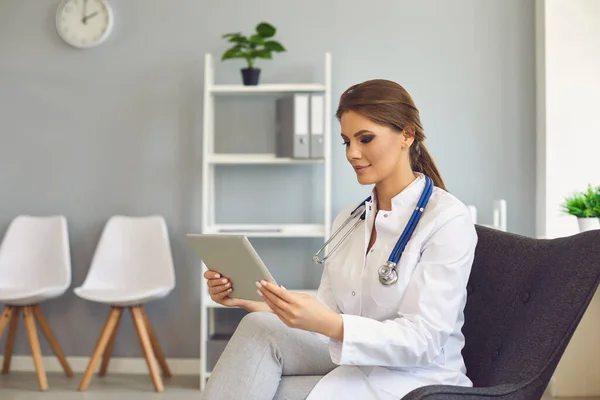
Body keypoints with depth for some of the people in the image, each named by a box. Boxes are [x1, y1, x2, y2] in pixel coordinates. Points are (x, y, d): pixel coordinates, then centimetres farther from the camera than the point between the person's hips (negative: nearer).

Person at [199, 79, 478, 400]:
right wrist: (254, 302, -10)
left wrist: (329, 324, -32)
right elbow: (327, 316, 7)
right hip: (351, 370, 6)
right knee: (258, 329, -21)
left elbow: (424, 341, -18)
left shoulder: (448, 218, -11)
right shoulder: (347, 220, 10)